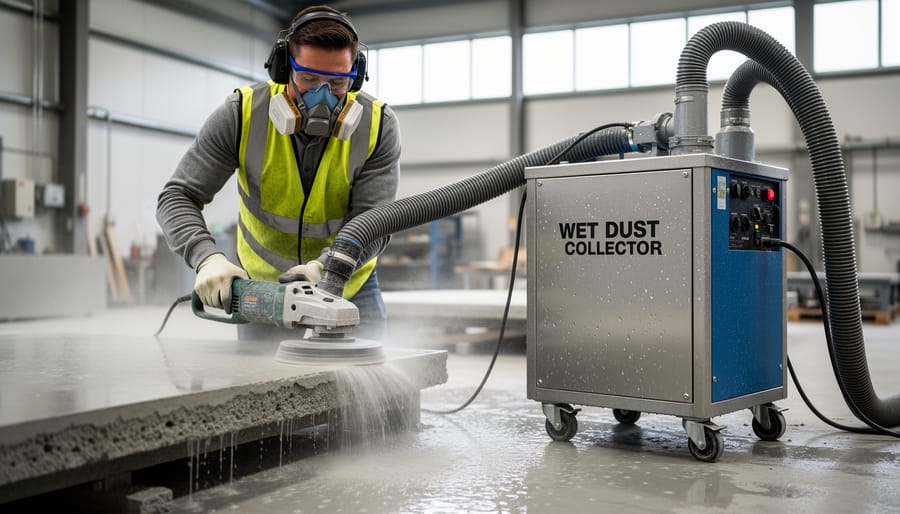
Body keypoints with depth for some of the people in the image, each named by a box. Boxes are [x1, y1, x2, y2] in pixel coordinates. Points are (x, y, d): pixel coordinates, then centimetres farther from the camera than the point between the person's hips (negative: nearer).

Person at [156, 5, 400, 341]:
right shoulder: (241, 114, -21)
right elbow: (178, 197, -20)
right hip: (260, 285, 0)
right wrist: (208, 258, -41)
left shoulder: (378, 126, -20)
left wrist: (323, 269, -46)